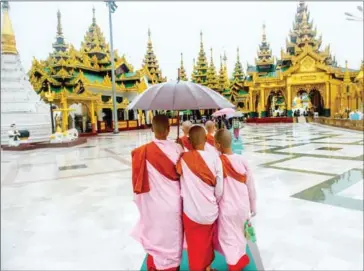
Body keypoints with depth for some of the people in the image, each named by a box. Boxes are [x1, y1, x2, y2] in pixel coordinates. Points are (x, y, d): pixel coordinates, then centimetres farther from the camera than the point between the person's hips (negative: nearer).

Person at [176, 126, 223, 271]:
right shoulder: (214, 158, -11)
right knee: (208, 242, 26)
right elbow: (219, 190, -8)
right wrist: (214, 204, 11)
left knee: (195, 245, 19)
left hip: (191, 212, -1)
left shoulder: (184, 158, -11)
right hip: (210, 212, 1)